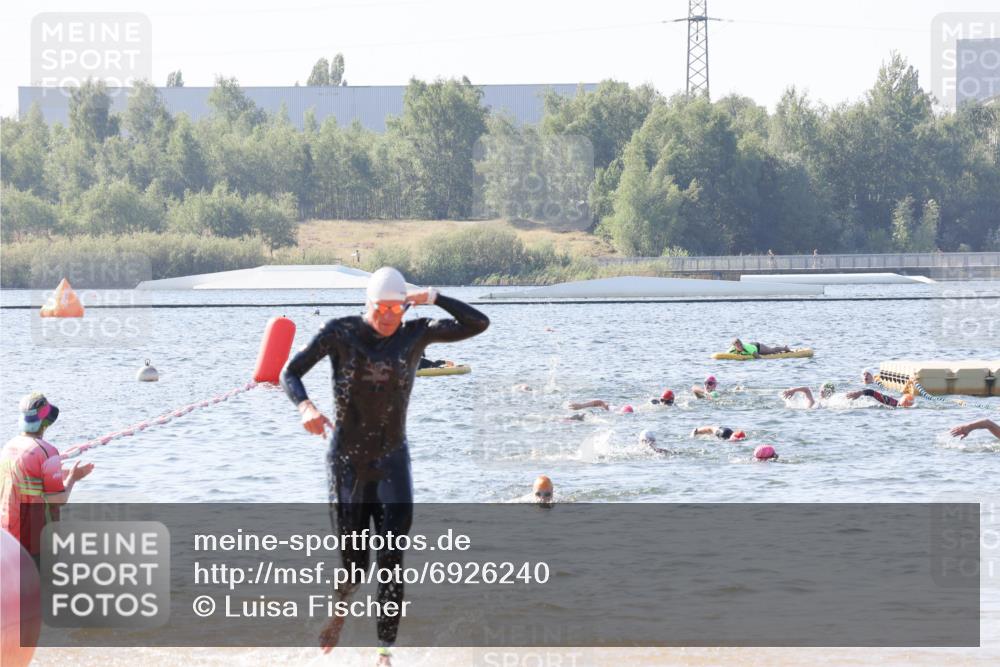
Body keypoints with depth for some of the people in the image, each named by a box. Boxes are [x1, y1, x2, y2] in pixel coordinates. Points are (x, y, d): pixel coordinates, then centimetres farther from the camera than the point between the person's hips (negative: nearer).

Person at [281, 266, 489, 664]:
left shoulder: (416, 334, 0)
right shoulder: (340, 333, -6)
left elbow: (478, 324, -4)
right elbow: (290, 374, -4)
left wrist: (432, 298, -10)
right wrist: (305, 407, -24)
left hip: (392, 461, 1)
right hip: (346, 462, -1)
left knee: (391, 560, -12)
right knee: (354, 564, 5)